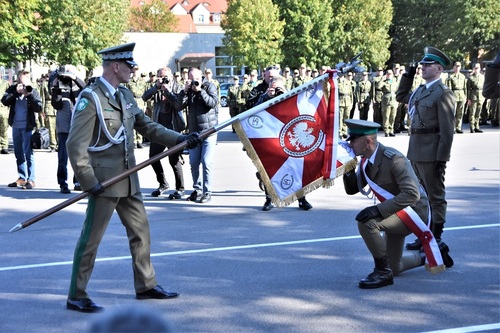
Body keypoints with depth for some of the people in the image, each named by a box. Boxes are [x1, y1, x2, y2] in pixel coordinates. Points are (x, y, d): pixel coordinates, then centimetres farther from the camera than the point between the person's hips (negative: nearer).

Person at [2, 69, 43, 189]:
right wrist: (16, 92, -20)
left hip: (27, 127, -5)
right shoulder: (12, 89, 3)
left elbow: (38, 108, -15)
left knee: (28, 154, -7)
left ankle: (30, 180, -5)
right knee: (18, 154, 13)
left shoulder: (33, 91, -6)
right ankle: (22, 178, 23)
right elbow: (4, 101, -10)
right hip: (15, 126, 5)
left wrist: (29, 95, -23)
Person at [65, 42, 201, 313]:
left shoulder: (125, 95, 11)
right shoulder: (90, 98, -14)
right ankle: (76, 297, 9)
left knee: (141, 231, 15)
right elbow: (75, 145, -18)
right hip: (104, 181, -8)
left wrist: (181, 139, 8)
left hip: (128, 179, 8)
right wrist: (88, 181, -21)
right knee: (91, 238, -1)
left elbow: (147, 126, 17)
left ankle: (146, 286, 29)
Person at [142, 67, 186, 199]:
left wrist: (168, 91, -20)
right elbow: (145, 97, -8)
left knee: (174, 159, -7)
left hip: (173, 127, -5)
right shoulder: (156, 88, 8)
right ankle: (163, 184, 28)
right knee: (153, 156, 10)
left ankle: (180, 189, 6)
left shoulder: (177, 88, -1)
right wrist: (157, 86, -17)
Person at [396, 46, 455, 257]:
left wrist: (442, 159, -19)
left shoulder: (443, 93, -12)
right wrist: (408, 75, 19)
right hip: (415, 152, 9)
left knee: (436, 197, 2)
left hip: (431, 153, -9)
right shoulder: (420, 90, 12)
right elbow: (401, 97, 32)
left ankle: (436, 239, 11)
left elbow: (447, 130, -16)